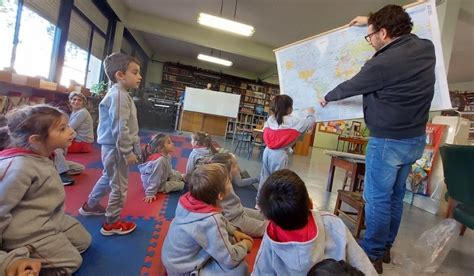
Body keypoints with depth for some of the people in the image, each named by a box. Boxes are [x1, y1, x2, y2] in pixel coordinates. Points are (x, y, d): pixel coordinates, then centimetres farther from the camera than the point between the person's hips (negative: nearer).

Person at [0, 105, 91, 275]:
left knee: (84, 241, 19)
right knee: (72, 262, 4)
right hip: (30, 234, -8)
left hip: (54, 219, 8)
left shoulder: (41, 156, -2)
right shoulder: (18, 167, -30)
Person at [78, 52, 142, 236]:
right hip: (116, 148, -11)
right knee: (119, 185, 3)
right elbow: (120, 129, -26)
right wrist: (128, 152, -21)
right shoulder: (119, 95, -20)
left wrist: (135, 148, 20)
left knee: (108, 178, 28)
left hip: (112, 147, 11)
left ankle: (90, 206, 49)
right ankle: (112, 223, 19)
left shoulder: (119, 94, 14)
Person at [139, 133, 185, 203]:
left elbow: (169, 170, 7)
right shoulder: (160, 160, -36)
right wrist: (150, 194, -28)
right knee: (180, 185, -8)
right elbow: (155, 179, -32)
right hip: (158, 185, -9)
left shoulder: (167, 155, -9)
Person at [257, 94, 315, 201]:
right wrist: (309, 113, 18)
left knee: (265, 177, 17)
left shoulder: (270, 118, 5)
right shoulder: (293, 121, -9)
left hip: (268, 151, 6)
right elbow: (309, 123, -1)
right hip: (279, 154, -6)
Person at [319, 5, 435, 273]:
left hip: (388, 140, -8)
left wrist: (328, 97, 16)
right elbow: (403, 31, 25)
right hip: (416, 139, 8)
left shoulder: (381, 64, -20)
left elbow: (349, 87, -3)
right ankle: (385, 247, 32)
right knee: (395, 196, 17)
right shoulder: (427, 47, 2)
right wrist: (372, 20, 29)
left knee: (377, 198, 3)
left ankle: (373, 255, 17)